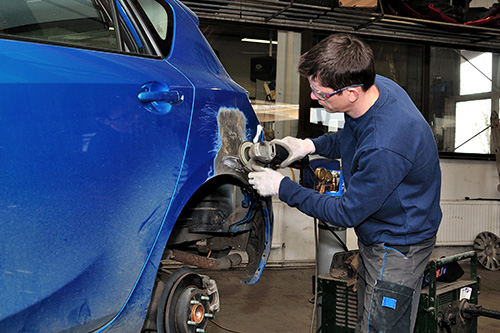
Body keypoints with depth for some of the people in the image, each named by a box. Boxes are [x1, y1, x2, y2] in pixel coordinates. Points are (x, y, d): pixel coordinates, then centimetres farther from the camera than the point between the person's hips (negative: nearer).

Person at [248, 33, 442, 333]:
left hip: (398, 248, -9)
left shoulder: (386, 147, -38)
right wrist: (312, 145, -3)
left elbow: (347, 214, -24)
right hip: (376, 238, 9)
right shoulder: (375, 86, -10)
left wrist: (282, 187, -17)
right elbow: (352, 138, 14)